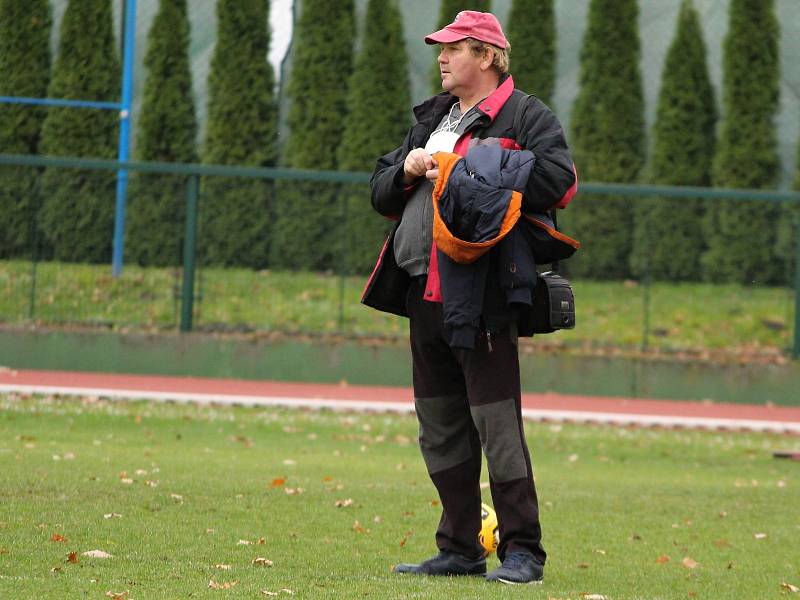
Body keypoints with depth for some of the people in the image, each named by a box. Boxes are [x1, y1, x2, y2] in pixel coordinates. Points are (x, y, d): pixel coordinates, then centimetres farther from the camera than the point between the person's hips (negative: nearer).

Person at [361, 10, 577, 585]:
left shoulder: (525, 115, 0)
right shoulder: (430, 118, 23)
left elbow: (559, 180, -17)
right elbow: (381, 193, 24)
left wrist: (476, 172, -16)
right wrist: (407, 172, 1)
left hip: (483, 295, -8)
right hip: (425, 294, 8)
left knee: (497, 425, -10)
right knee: (441, 431, 11)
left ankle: (522, 551, -5)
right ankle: (460, 550, 18)